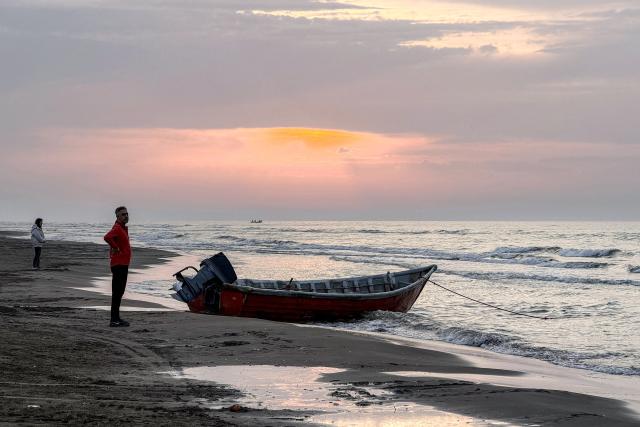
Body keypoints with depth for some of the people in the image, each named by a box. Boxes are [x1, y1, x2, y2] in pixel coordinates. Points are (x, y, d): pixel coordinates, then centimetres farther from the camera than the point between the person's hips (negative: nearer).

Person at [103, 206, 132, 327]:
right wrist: (116, 248, -24)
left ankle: (116, 318, 23)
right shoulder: (117, 228, -16)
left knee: (119, 292, 16)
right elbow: (107, 237, -37)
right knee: (117, 292, -9)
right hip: (118, 264, -10)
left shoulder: (124, 228, 15)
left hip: (123, 264, 10)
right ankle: (114, 320, -9)